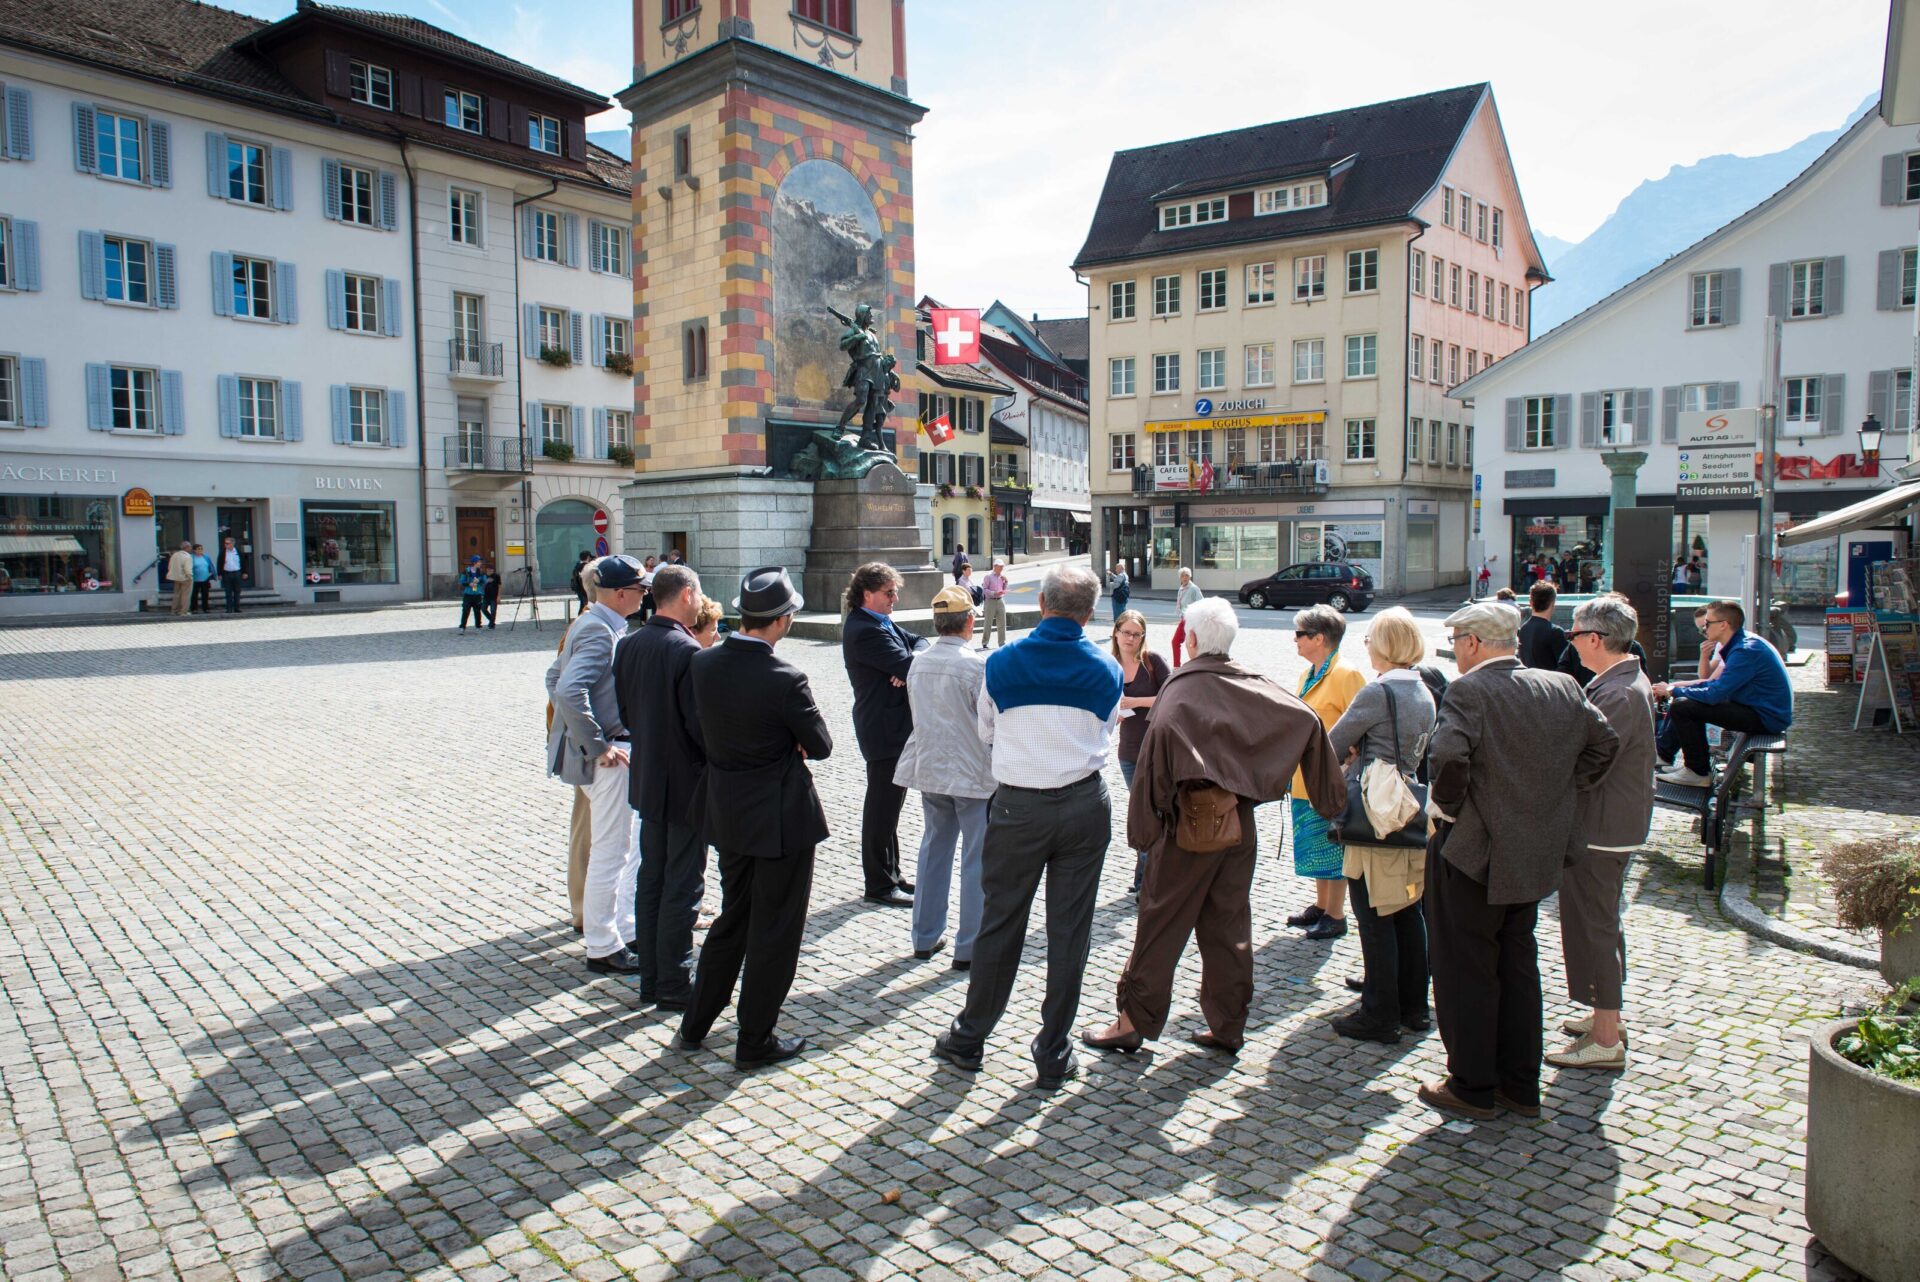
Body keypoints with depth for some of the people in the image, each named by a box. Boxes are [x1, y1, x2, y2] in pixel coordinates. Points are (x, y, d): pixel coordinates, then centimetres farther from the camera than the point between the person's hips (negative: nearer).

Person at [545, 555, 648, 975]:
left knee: (628, 849, 20)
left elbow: (555, 678, 19)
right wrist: (597, 746, -24)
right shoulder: (599, 631, -20)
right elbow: (568, 690, -31)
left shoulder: (591, 624, 11)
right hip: (610, 756, -10)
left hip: (616, 751, 10)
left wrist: (578, 734, 17)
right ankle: (603, 949, 12)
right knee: (610, 854, 0)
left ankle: (623, 931, 30)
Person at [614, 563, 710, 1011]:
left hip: (647, 780, 8)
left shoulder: (628, 645, 3)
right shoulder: (686, 651, -21)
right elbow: (701, 722, -22)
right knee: (682, 886, 3)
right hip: (686, 784, -8)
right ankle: (674, 984, 12)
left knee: (650, 880, 16)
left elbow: (623, 711, 10)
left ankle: (651, 976, 26)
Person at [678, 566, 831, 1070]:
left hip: (726, 810, 7)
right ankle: (755, 1041, 20)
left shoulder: (703, 664, -5)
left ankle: (696, 1025, 33)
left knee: (732, 918, 23)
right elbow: (820, 746, -12)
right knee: (775, 929, 9)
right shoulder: (784, 679, -23)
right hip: (780, 816, -6)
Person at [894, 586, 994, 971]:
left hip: (929, 769, 6)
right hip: (972, 773, -6)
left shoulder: (918, 662, 2)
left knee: (934, 849, 18)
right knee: (977, 859, 4)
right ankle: (968, 948, 8)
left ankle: (925, 937, 26)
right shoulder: (976, 665, -17)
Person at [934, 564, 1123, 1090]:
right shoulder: (1106, 670, -1)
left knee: (1000, 924, 11)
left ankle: (969, 1039, 25)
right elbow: (1106, 732, 11)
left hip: (1017, 806, -1)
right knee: (1070, 930, 8)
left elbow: (987, 731, 8)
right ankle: (1053, 1055, 17)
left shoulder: (1002, 662, -5)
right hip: (1084, 806, 1)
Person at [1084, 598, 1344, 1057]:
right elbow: (1309, 721, -2)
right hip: (1239, 823, 5)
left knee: (1162, 921, 4)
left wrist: (1143, 822, -21)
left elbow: (1159, 740, -25)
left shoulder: (1180, 689, -12)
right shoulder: (1255, 686, 3)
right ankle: (1227, 1026, 20)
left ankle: (1134, 1022, 12)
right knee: (1229, 923, 13)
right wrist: (1330, 798, 5)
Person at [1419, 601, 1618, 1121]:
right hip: (1537, 850, 7)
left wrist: (1444, 805, -15)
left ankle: (1472, 1087, 15)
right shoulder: (1562, 687, 4)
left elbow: (1449, 753, -32)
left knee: (1465, 970, 6)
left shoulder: (1468, 692, -17)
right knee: (1519, 965, 18)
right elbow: (1604, 742, 9)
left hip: (1473, 850, -7)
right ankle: (1521, 1087, 26)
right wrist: (1558, 795, 12)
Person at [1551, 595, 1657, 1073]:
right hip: (1615, 824, 11)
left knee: (1592, 927, -2)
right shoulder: (1629, 681, 10)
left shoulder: (1617, 695, -24)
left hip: (1598, 831, -11)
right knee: (1602, 924, 21)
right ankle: (1607, 1018, 34)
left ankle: (1606, 1041, 7)